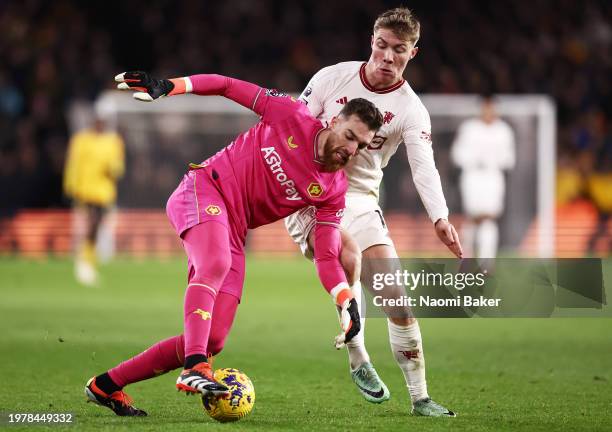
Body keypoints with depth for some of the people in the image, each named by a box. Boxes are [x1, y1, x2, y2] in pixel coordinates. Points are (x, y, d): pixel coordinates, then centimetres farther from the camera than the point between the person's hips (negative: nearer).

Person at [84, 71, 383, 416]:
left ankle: (107, 385, 7)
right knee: (215, 265, -38)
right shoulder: (291, 115, -6)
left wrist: (348, 302, -17)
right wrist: (169, 87, -12)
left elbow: (327, 257, 0)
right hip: (205, 190, -5)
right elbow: (229, 87, 0)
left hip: (233, 234, 6)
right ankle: (194, 368, -50)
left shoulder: (334, 191, 4)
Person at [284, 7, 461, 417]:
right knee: (347, 255, -32)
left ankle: (420, 396, 6)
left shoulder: (411, 110, -6)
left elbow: (424, 168, -19)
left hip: (361, 200, 3)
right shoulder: (333, 77, -6)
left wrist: (440, 219, -35)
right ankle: (358, 360, -16)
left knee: (397, 294, -5)